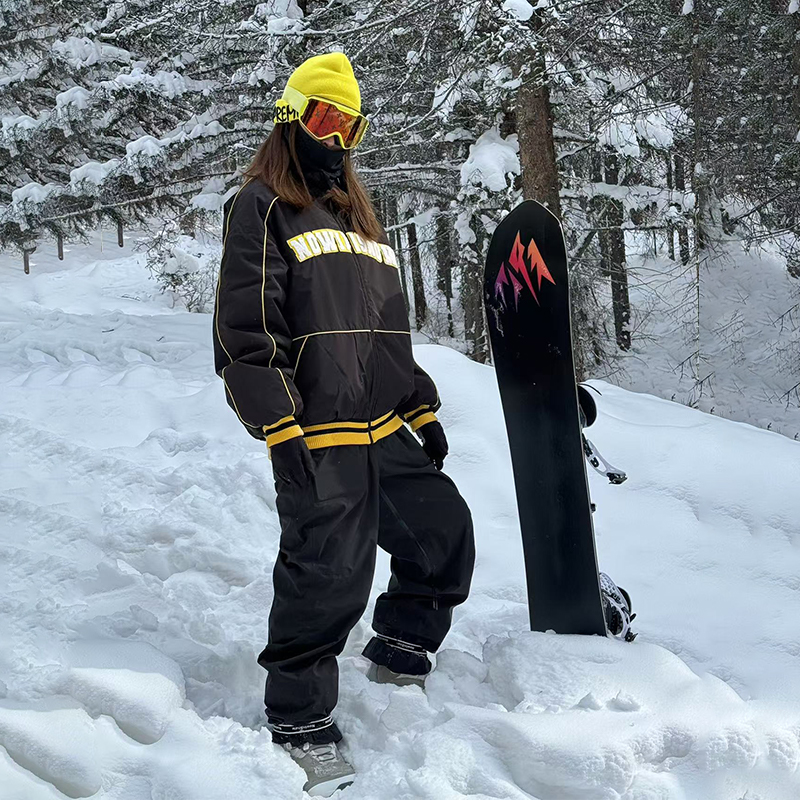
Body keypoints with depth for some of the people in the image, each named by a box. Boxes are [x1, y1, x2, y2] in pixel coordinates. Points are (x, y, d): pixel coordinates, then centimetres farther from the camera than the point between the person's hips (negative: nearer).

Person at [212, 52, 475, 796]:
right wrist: (280, 430, -19)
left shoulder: (359, 218, 23)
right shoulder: (260, 209, -3)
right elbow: (246, 331, -12)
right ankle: (300, 721, 7)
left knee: (444, 532, 11)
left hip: (384, 429, 8)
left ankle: (398, 653, 31)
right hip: (316, 435, -8)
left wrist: (422, 407, 21)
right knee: (328, 574, -10)